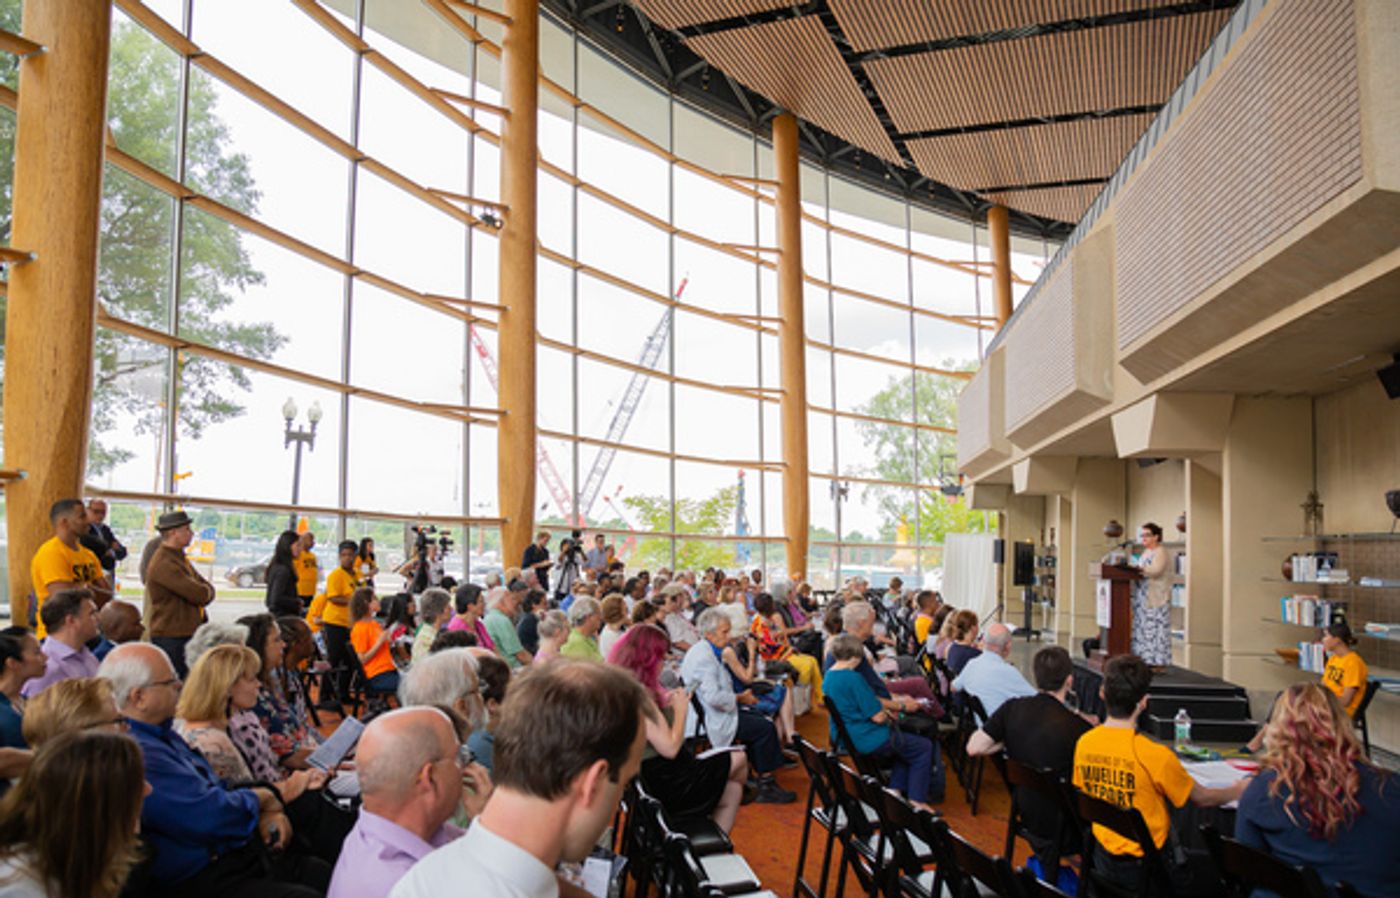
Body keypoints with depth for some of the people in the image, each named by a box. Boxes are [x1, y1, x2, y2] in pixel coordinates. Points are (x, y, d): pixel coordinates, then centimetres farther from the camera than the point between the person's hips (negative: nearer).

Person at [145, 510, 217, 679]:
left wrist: (204, 592, -6)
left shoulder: (180, 558, 16)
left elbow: (207, 588, 16)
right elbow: (200, 595, -22)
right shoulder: (163, 563, -17)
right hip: (171, 638, -9)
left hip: (189, 633, 10)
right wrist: (206, 591, 0)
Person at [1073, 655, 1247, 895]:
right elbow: (1202, 799, -7)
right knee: (1215, 875, 16)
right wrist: (1238, 790, 13)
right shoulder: (1156, 756, -24)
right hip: (1144, 870, -6)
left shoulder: (1084, 743, -8)